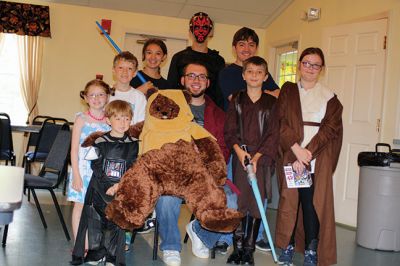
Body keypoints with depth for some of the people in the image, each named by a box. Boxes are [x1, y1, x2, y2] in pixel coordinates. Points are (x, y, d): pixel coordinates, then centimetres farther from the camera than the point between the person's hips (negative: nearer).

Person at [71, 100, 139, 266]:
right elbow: (96, 167, -1)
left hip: (122, 191, 0)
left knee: (116, 223, 1)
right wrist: (107, 187, -12)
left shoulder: (132, 144, 3)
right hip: (99, 190, 0)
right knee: (95, 221, 5)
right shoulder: (101, 142, 1)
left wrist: (118, 185, -13)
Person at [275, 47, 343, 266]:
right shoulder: (288, 90, 10)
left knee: (312, 203, -3)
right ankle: (288, 246, 14)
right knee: (289, 200, 1)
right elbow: (281, 122, -1)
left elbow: (330, 129, -2)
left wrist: (308, 152, -13)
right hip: (290, 154, 1)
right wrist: (296, 148, -13)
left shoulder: (329, 97, 8)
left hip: (317, 159, -1)